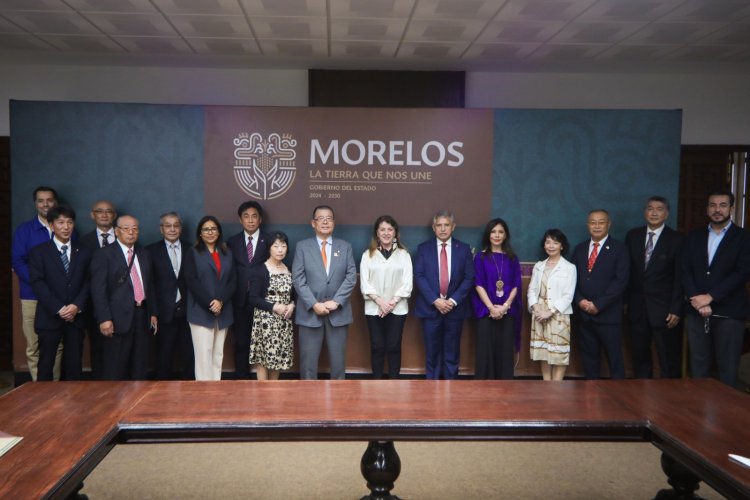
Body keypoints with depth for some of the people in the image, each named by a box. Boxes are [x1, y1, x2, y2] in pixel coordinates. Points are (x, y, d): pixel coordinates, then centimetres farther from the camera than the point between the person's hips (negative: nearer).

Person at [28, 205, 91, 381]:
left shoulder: (83, 252, 11)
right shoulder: (39, 252, 3)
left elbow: (87, 282, 6)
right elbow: (38, 283, -6)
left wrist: (77, 306, -10)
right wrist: (59, 309, -14)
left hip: (75, 317, 2)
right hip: (49, 317, -2)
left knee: (74, 365, 4)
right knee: (46, 365, 3)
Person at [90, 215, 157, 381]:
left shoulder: (144, 254, 15)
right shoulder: (103, 254, -3)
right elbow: (98, 289, -9)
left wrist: (153, 313, 14)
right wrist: (104, 319, -16)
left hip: (142, 316, 6)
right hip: (118, 318, -5)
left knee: (140, 370, 10)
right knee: (114, 372, -1)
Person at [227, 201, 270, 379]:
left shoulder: (269, 241, 1)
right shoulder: (232, 242, 8)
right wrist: (229, 297, -2)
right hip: (240, 301, 2)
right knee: (241, 343, 8)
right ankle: (241, 380, 17)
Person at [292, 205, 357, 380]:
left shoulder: (345, 247, 9)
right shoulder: (302, 246, 4)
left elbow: (351, 277, 0)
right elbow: (298, 279, -3)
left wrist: (336, 302, -11)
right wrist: (314, 304, -13)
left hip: (338, 313, 1)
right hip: (310, 312, -1)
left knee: (338, 360, 7)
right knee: (308, 361, 3)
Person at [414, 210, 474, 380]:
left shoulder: (464, 249, 4)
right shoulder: (423, 248, 3)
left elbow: (469, 278, 0)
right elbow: (419, 277, -4)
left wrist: (453, 301, -12)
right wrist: (435, 300, -14)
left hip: (455, 308, 1)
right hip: (430, 308, 0)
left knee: (452, 353, 8)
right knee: (432, 352, 6)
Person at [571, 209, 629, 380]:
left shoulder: (619, 249, -2)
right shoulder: (580, 249, 13)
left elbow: (621, 281, -10)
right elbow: (573, 278, 11)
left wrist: (598, 305, -14)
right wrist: (580, 301, -6)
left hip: (608, 314, -4)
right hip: (584, 314, 4)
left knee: (615, 358, 1)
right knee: (589, 356, 11)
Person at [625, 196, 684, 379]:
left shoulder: (676, 239, -4)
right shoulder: (632, 235, 7)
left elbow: (680, 278, -6)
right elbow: (627, 270, 9)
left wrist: (676, 309, -11)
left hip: (664, 310, -3)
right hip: (637, 308, 4)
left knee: (669, 362, 3)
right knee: (640, 357, 12)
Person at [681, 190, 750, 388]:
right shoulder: (694, 237, 13)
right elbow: (685, 270, 5)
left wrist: (710, 296, -12)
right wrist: (697, 300, -8)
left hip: (729, 313, -3)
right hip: (697, 311, 3)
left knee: (727, 368, 1)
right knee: (698, 365, 7)